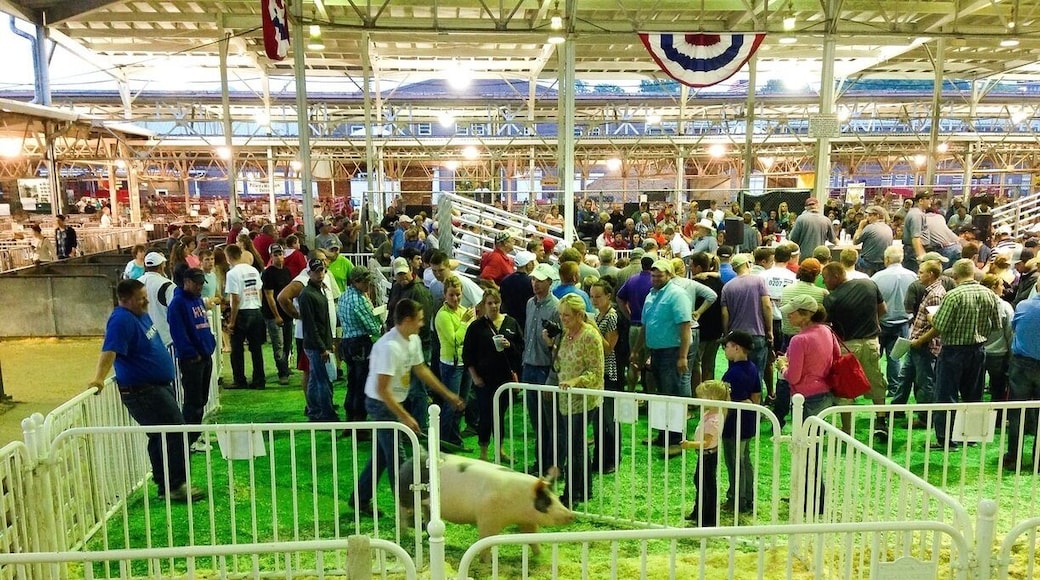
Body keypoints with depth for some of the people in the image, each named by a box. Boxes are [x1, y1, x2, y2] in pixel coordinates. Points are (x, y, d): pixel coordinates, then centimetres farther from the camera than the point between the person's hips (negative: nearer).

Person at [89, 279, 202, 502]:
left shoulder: (140, 314, 10)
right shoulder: (121, 320, -20)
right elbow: (109, 351, -33)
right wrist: (98, 379, -42)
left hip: (159, 385, 10)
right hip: (142, 391, -10)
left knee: (160, 437, 15)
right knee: (175, 432, -9)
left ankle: (165, 485, 24)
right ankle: (176, 485, -2)